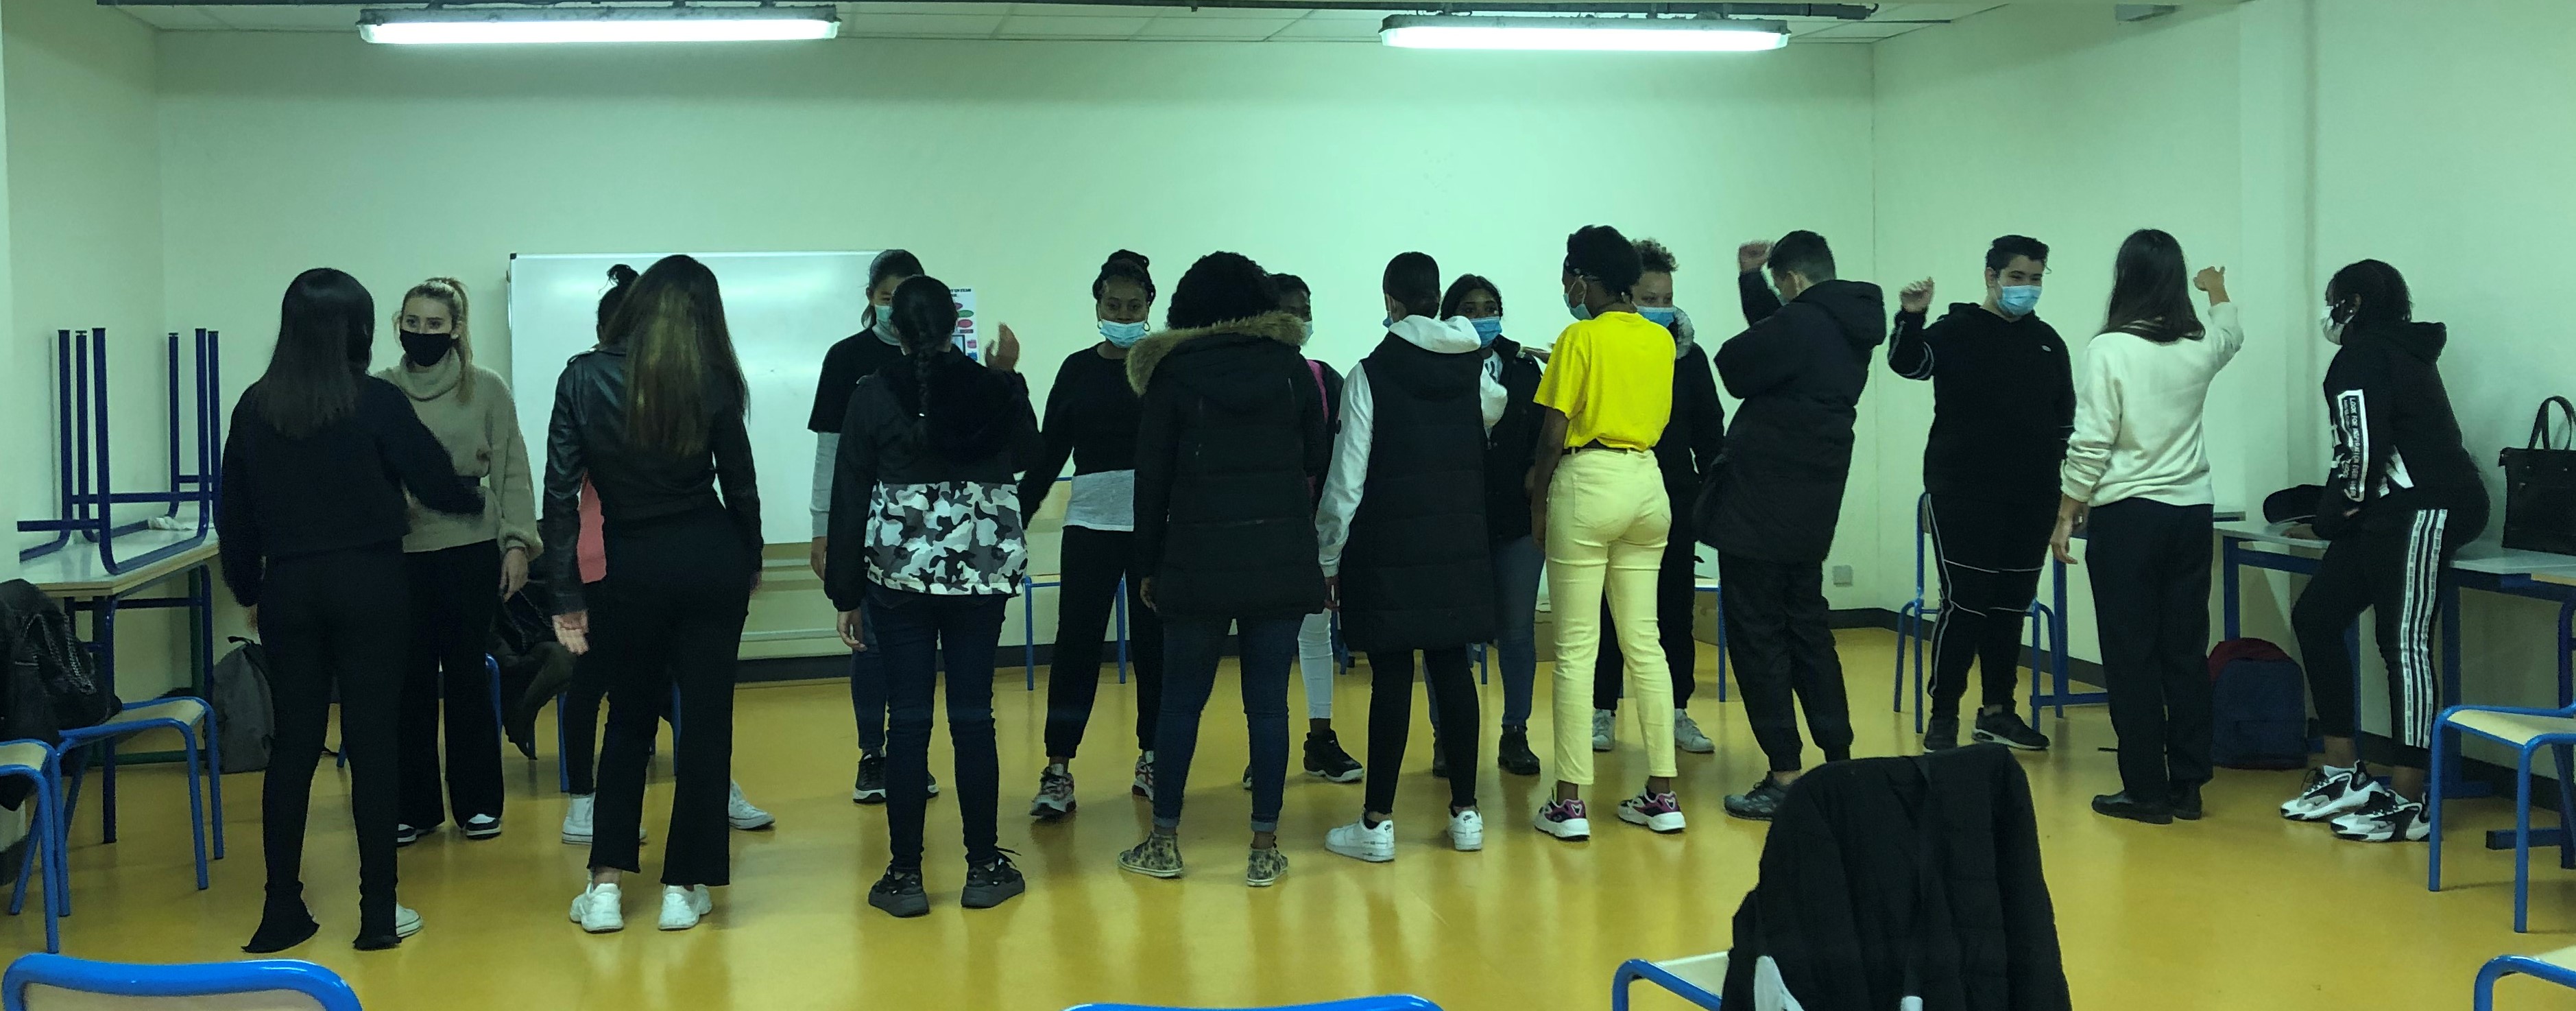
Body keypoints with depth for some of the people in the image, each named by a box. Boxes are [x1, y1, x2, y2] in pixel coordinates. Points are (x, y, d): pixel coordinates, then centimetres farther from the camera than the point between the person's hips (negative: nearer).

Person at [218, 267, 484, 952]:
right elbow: (435, 484, -1)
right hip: (370, 586, -3)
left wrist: (248, 590, 20)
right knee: (371, 744, 1)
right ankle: (379, 913, 5)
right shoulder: (376, 402, -8)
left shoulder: (255, 407, 2)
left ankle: (283, 911, 13)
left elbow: (234, 514, 7)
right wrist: (476, 500, 20)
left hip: (288, 588, 3)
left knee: (293, 744, 9)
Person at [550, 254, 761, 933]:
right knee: (706, 718, 8)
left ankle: (606, 883, 12)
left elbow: (561, 493, -7)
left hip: (633, 567, 1)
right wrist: (750, 561, 19)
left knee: (628, 718, 16)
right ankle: (684, 887, 11)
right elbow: (740, 484, 2)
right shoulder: (711, 382, -6)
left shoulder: (583, 379, -6)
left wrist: (565, 594, -2)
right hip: (712, 562, 0)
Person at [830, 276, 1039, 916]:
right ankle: (985, 869, 13)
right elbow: (1027, 456, 15)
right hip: (982, 574, 1)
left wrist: (845, 593, 2)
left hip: (900, 576, -1)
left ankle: (906, 877, 6)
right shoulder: (991, 389, -3)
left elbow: (850, 500, -4)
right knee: (973, 719, 7)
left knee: (908, 723, 2)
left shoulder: (873, 396, -6)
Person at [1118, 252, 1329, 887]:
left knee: (1182, 698, 8)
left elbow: (1152, 476, 2)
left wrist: (1150, 564, 8)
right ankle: (1265, 849, 6)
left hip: (1197, 559, -1)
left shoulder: (1173, 372, 1)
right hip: (1282, 558, 1)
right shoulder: (1291, 365, 5)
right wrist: (1318, 547, 18)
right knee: (1268, 701, 3)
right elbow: (1318, 460, 8)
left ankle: (1163, 842, 15)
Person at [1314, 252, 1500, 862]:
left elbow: (1347, 477, -9)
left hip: (1388, 548, -4)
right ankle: (1466, 814, 13)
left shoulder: (1370, 375, -10)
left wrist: (1328, 557, -3)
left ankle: (1377, 823, 2)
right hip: (1459, 544, 4)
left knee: (1390, 676, -3)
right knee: (1452, 668, 9)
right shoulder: (1474, 372, 3)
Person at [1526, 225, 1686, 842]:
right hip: (1647, 483, 6)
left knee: (1577, 649, -2)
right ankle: (1662, 796, 11)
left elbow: (1554, 432, -10)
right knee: (1644, 643, 10)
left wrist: (1538, 499, 1)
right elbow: (1660, 420, 14)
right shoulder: (1661, 339, 9)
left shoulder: (1581, 338, -8)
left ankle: (1570, 802, 0)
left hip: (1587, 483, -6)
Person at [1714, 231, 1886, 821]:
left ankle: (1785, 776, -5)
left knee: (1757, 637, -3)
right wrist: (1749, 278, 15)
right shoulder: (1852, 328, 10)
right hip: (1809, 507, 9)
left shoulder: (1799, 325, -18)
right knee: (1807, 630, 17)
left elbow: (1735, 367, -8)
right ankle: (1838, 759, 20)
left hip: (1760, 506, -9)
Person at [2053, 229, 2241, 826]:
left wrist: (2066, 515, -2)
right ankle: (2187, 786, 15)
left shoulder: (2109, 349, -11)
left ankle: (2146, 791, 4)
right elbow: (2231, 335, 31)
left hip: (2127, 515, -5)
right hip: (2191, 513, 5)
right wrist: (2218, 291, 51)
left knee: (2131, 656, 1)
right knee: (2186, 652, 10)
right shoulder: (2199, 347, 4)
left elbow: (2090, 445, -12)